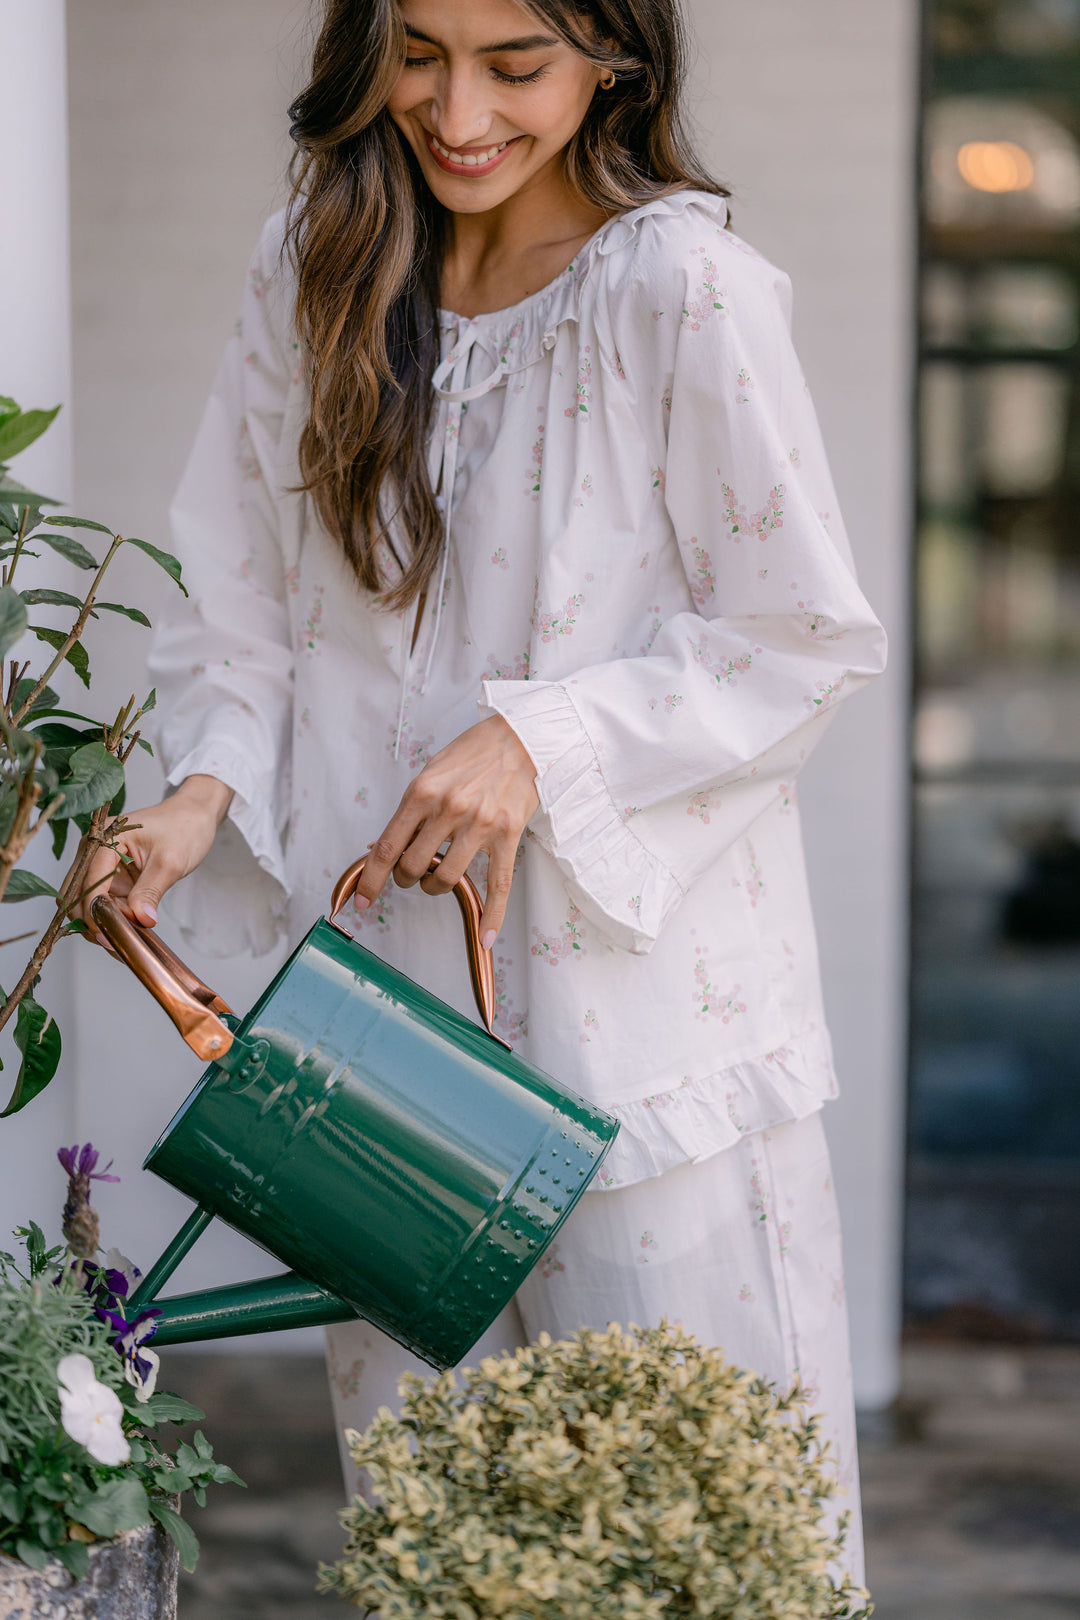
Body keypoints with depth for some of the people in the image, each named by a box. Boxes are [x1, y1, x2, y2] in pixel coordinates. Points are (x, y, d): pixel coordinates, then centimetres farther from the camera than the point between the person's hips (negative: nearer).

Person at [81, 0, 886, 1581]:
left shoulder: (683, 289, -12)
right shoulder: (311, 270, 4)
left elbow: (806, 641, -8)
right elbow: (244, 596, 11)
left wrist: (539, 742, -18)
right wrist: (206, 790, -6)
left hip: (639, 988, -4)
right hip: (383, 978, 5)